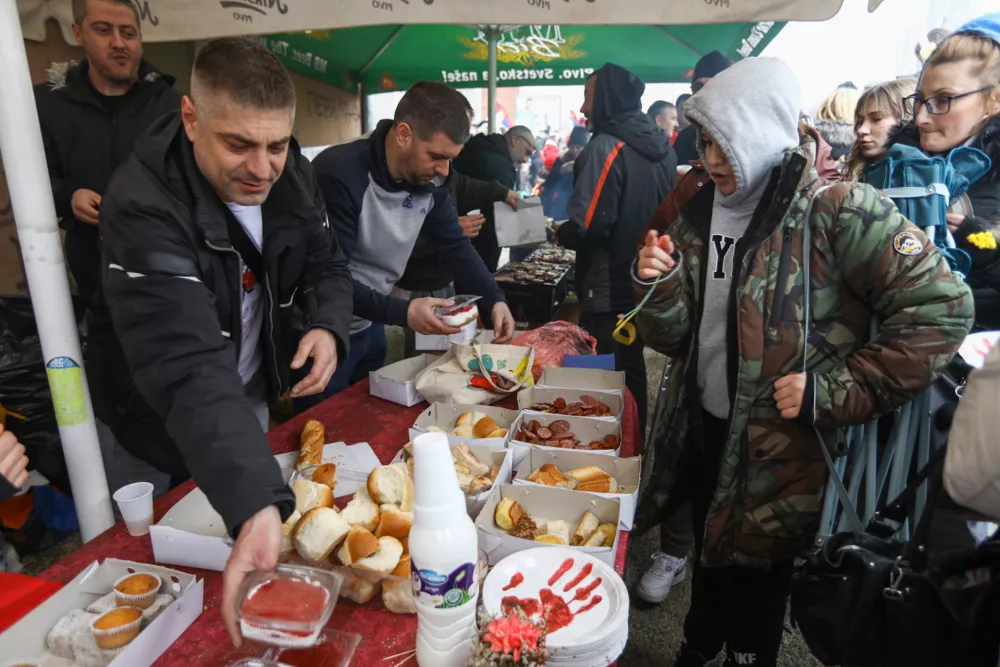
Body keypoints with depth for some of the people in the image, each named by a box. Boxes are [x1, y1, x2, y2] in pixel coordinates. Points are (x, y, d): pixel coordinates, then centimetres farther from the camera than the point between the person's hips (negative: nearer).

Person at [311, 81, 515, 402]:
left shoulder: (429, 181, -6)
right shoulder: (339, 174, -27)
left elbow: (455, 246, 1)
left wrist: (494, 300, -12)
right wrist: (402, 312, -36)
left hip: (370, 327, 7)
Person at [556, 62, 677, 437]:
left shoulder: (606, 146, -17)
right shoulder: (661, 145, 9)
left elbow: (587, 224, -23)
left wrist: (561, 235, -4)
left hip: (609, 290, -9)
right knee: (633, 371, 21)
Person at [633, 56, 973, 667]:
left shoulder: (836, 210, -17)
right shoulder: (697, 211, 0)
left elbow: (941, 309, -18)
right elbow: (674, 337, 1)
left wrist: (833, 391, -21)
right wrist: (658, 284, -18)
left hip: (781, 449, -5)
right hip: (701, 428, 6)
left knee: (757, 576, 14)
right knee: (709, 552, 27)